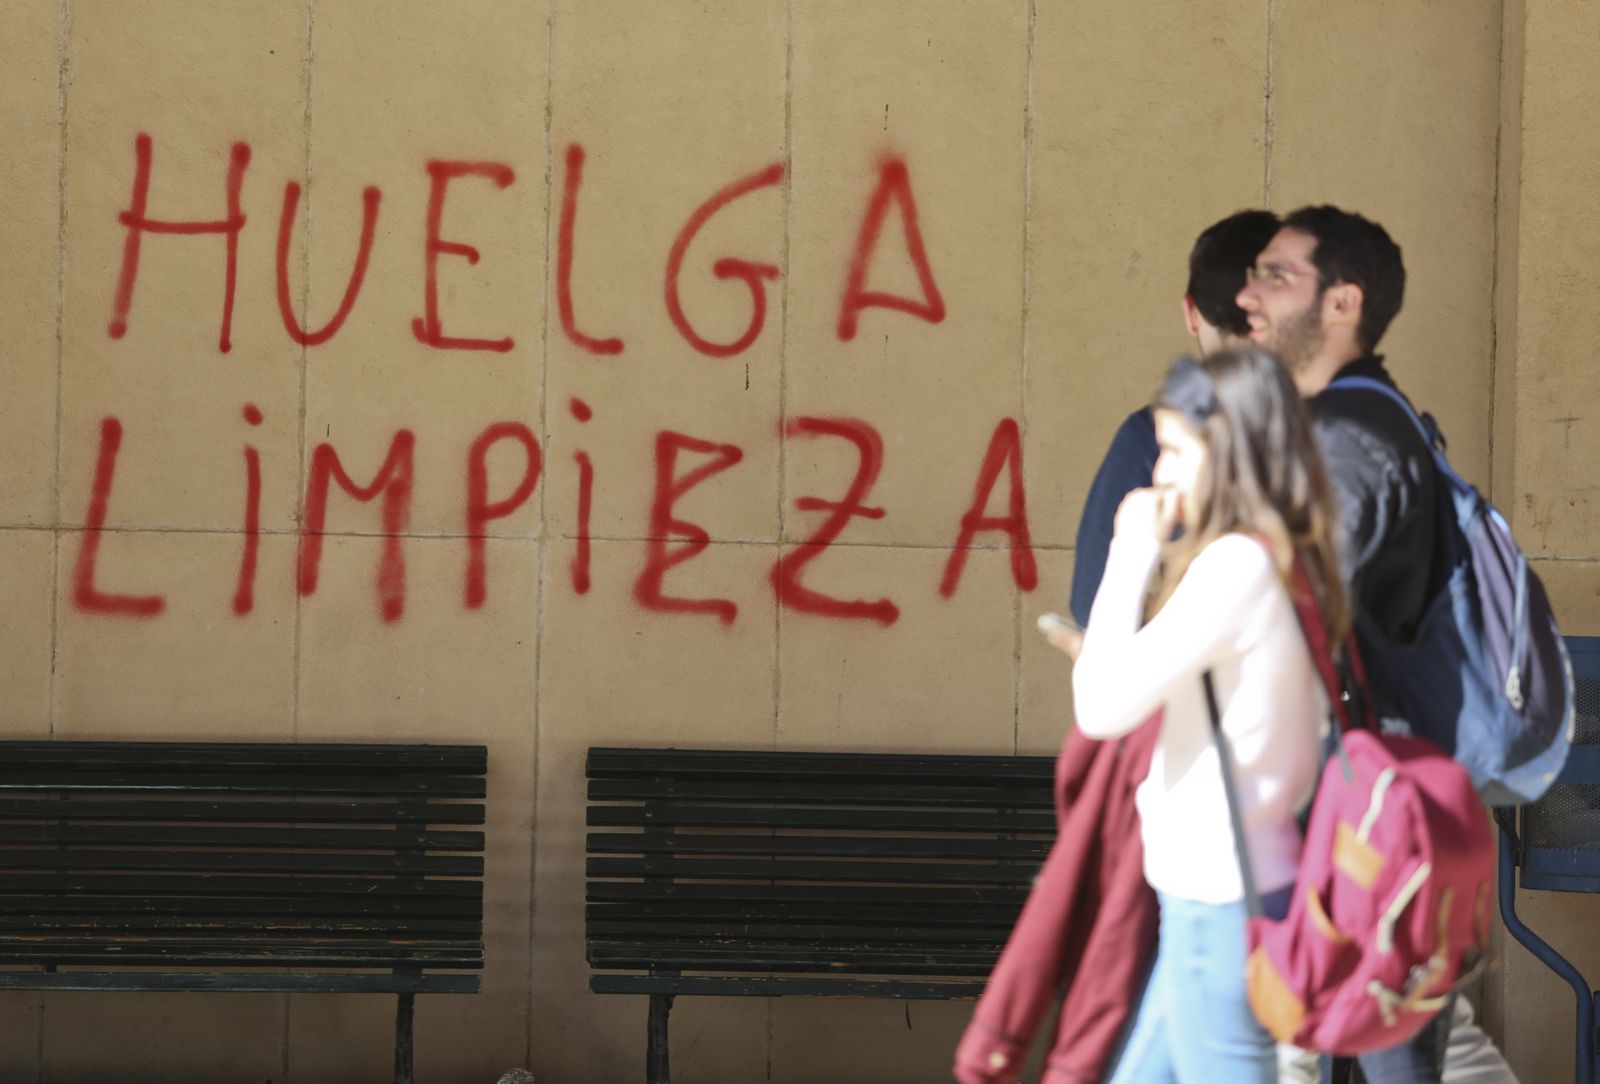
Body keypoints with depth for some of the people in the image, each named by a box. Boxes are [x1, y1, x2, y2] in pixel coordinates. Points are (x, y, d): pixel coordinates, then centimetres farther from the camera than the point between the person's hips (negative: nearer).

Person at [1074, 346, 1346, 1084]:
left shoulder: (1234, 565, -19)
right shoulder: (1281, 561, 8)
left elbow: (1103, 704, -22)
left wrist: (1132, 552, -13)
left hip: (1218, 902, -9)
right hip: (1221, 891, 9)